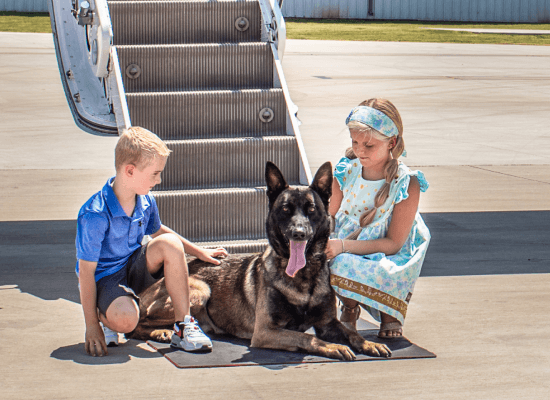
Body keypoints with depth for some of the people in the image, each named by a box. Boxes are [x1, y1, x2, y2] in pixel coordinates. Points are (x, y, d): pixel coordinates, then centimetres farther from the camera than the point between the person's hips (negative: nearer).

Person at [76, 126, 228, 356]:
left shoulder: (146, 202, -5)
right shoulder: (94, 215, -27)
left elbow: (157, 232, 20)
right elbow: (86, 272, -23)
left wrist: (199, 252, 21)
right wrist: (92, 326, -23)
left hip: (135, 268, 7)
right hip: (104, 278, -7)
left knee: (169, 243, -22)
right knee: (125, 319, -37)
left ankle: (183, 327, -15)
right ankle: (105, 316, 2)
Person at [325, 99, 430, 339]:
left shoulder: (406, 184, -19)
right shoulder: (347, 171, -5)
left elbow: (393, 244, -19)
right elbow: (330, 218, 6)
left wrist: (344, 246, -29)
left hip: (387, 258, -5)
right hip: (344, 253, 5)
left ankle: (390, 312, -1)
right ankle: (349, 307, 6)